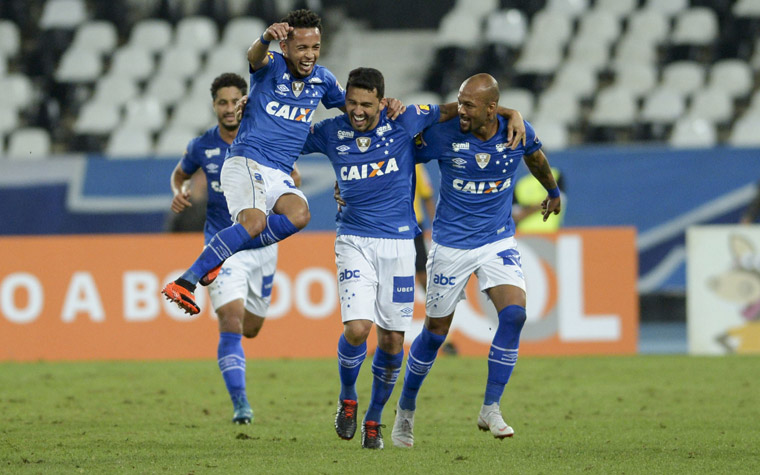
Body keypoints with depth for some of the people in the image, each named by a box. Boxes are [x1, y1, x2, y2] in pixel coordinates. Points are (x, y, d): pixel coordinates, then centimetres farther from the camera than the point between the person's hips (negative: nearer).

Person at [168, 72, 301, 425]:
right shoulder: (201, 146, -4)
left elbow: (293, 177, 6)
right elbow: (180, 174, 16)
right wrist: (179, 193, -7)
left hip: (262, 244, 2)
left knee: (250, 329, 14)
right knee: (231, 321, -20)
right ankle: (240, 404, -18)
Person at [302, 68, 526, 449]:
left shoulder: (404, 122, -4)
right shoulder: (331, 133, -1)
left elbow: (456, 110, 6)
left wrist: (511, 115, -3)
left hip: (399, 242, 1)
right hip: (355, 242, -1)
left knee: (392, 340, 2)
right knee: (357, 328, -18)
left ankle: (374, 419, 23)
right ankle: (347, 399, 11)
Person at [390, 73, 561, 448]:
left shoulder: (518, 133, -9)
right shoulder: (443, 135, -17)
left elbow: (535, 157, 15)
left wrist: (553, 191, 33)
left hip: (498, 241, 2)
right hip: (450, 245, -2)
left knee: (514, 312, -19)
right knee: (436, 330, 4)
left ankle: (490, 409, -10)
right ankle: (405, 410, 27)